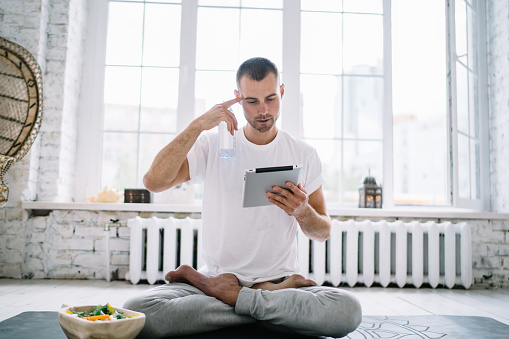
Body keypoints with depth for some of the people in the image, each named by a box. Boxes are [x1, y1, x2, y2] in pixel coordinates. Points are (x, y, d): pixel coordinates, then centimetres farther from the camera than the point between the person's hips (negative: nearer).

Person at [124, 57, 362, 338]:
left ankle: (225, 293, -14)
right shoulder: (212, 145, 3)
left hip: (281, 277, 1)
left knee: (348, 309, -31)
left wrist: (303, 212, -14)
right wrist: (198, 125, -15)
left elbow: (323, 233, 9)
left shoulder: (304, 155, 5)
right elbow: (153, 182, -12)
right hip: (217, 273, 0)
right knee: (136, 311, -27)